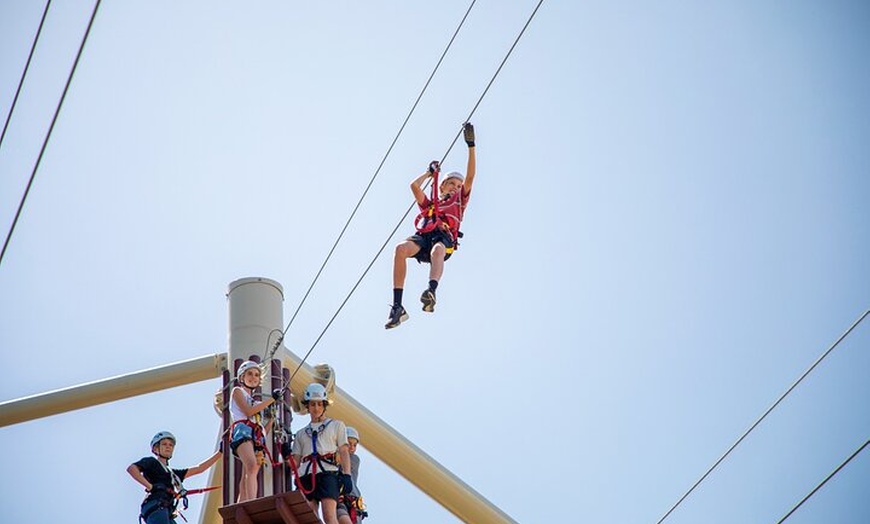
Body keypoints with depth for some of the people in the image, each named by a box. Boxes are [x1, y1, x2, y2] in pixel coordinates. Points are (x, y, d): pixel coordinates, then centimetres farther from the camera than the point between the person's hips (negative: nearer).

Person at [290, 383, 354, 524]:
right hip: (306, 475, 3)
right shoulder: (301, 434, 25)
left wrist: (347, 475, -4)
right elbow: (296, 462, 19)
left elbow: (344, 452, 9)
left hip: (328, 473, -3)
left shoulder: (336, 425, 19)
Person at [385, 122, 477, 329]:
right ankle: (397, 307, -42)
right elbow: (414, 185, 31)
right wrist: (430, 172, 46)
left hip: (444, 237, -2)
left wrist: (471, 145, 22)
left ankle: (431, 292, -70)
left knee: (437, 250, -41)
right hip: (423, 237, 2)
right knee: (401, 248, -33)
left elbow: (470, 176, 26)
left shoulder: (459, 200, 34)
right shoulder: (429, 204, 39)